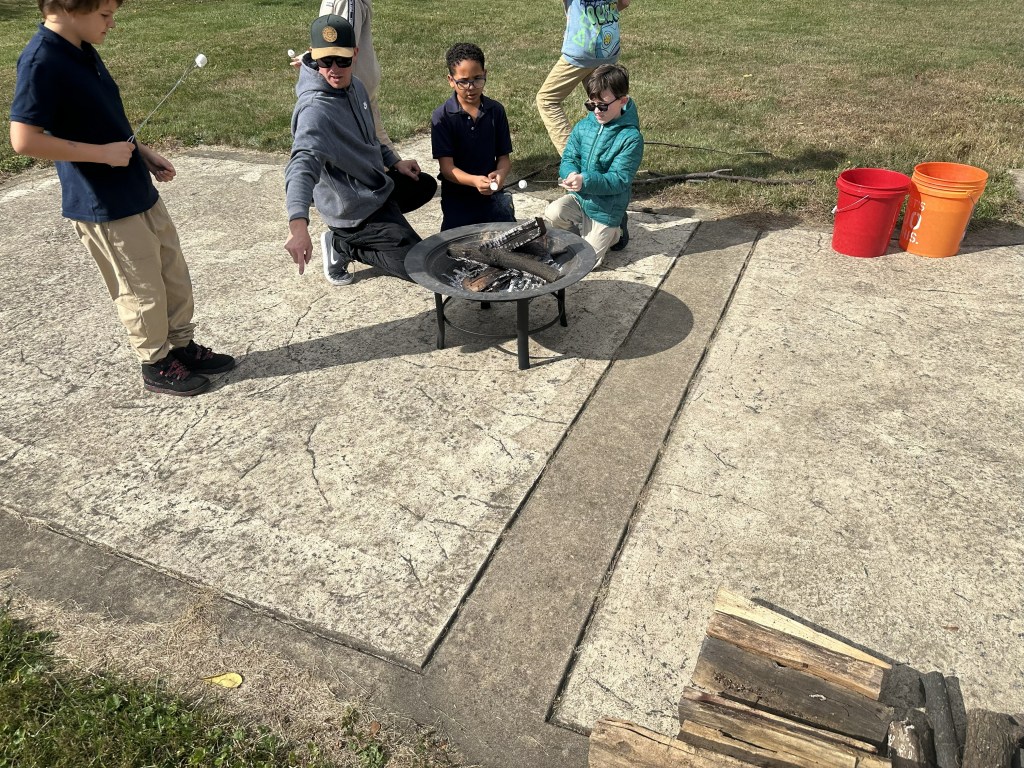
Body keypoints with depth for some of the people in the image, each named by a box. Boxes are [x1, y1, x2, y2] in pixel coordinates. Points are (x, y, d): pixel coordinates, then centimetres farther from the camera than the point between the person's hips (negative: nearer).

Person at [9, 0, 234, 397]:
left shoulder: (83, 51, 8)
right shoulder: (41, 61, -19)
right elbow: (24, 139, -22)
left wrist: (144, 153, 10)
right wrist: (104, 153, -20)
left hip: (139, 191, 9)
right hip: (103, 205, -9)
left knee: (175, 274, 16)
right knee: (142, 290, 4)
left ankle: (183, 346, 32)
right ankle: (157, 365, 22)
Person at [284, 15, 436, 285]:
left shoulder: (355, 87, -3)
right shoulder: (315, 110, -31)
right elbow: (303, 165, -47)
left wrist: (393, 162, 10)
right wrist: (298, 224, -61)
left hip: (377, 185, 9)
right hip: (357, 209, -9)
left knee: (426, 186, 33)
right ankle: (343, 245, 5)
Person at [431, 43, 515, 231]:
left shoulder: (496, 111, 0)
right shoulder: (442, 116, -9)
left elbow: (504, 157, 2)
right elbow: (447, 167, -14)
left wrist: (501, 173, -22)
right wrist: (474, 180, -33)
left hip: (492, 194, 2)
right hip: (457, 197, -2)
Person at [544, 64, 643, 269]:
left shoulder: (631, 137, -17)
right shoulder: (583, 127, -2)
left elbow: (619, 180, -21)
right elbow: (568, 159, 0)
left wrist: (585, 180, -36)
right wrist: (571, 174, -26)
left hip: (605, 209, -4)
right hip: (578, 197, 4)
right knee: (552, 213, -27)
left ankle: (610, 233, 28)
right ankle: (580, 230, 7)